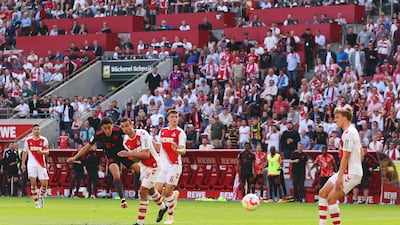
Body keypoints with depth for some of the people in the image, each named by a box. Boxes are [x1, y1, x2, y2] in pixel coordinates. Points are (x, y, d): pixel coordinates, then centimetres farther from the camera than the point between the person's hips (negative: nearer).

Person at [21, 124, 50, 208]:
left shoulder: (43, 140, 2)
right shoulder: (28, 140, 5)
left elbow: (47, 152, -3)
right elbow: (24, 152, 14)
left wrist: (42, 152, -25)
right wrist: (23, 164, 9)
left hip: (41, 164, 0)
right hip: (31, 164, 0)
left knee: (44, 184, -5)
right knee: (33, 183, -9)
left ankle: (41, 197, 24)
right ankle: (36, 201, 0)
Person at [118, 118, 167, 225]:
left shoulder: (142, 134, -26)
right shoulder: (126, 141, -5)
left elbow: (146, 154, -31)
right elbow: (135, 157, -1)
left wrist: (129, 154, -37)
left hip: (153, 165, -8)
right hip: (143, 165, 8)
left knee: (143, 191, -14)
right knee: (150, 189, 26)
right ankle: (162, 208, 54)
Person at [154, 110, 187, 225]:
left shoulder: (180, 132, -4)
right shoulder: (162, 131, 12)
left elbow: (183, 151, -13)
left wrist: (177, 150, -34)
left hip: (174, 165, -5)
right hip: (163, 165, 5)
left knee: (167, 192, -8)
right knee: (157, 191, -3)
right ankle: (174, 194, 29)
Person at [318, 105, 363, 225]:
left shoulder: (348, 133, -16)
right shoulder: (353, 131, 15)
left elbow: (346, 157, -20)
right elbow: (360, 152, 22)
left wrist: (340, 176, -21)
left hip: (350, 174, -10)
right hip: (348, 172, 10)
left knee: (331, 198, -12)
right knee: (323, 193, 9)